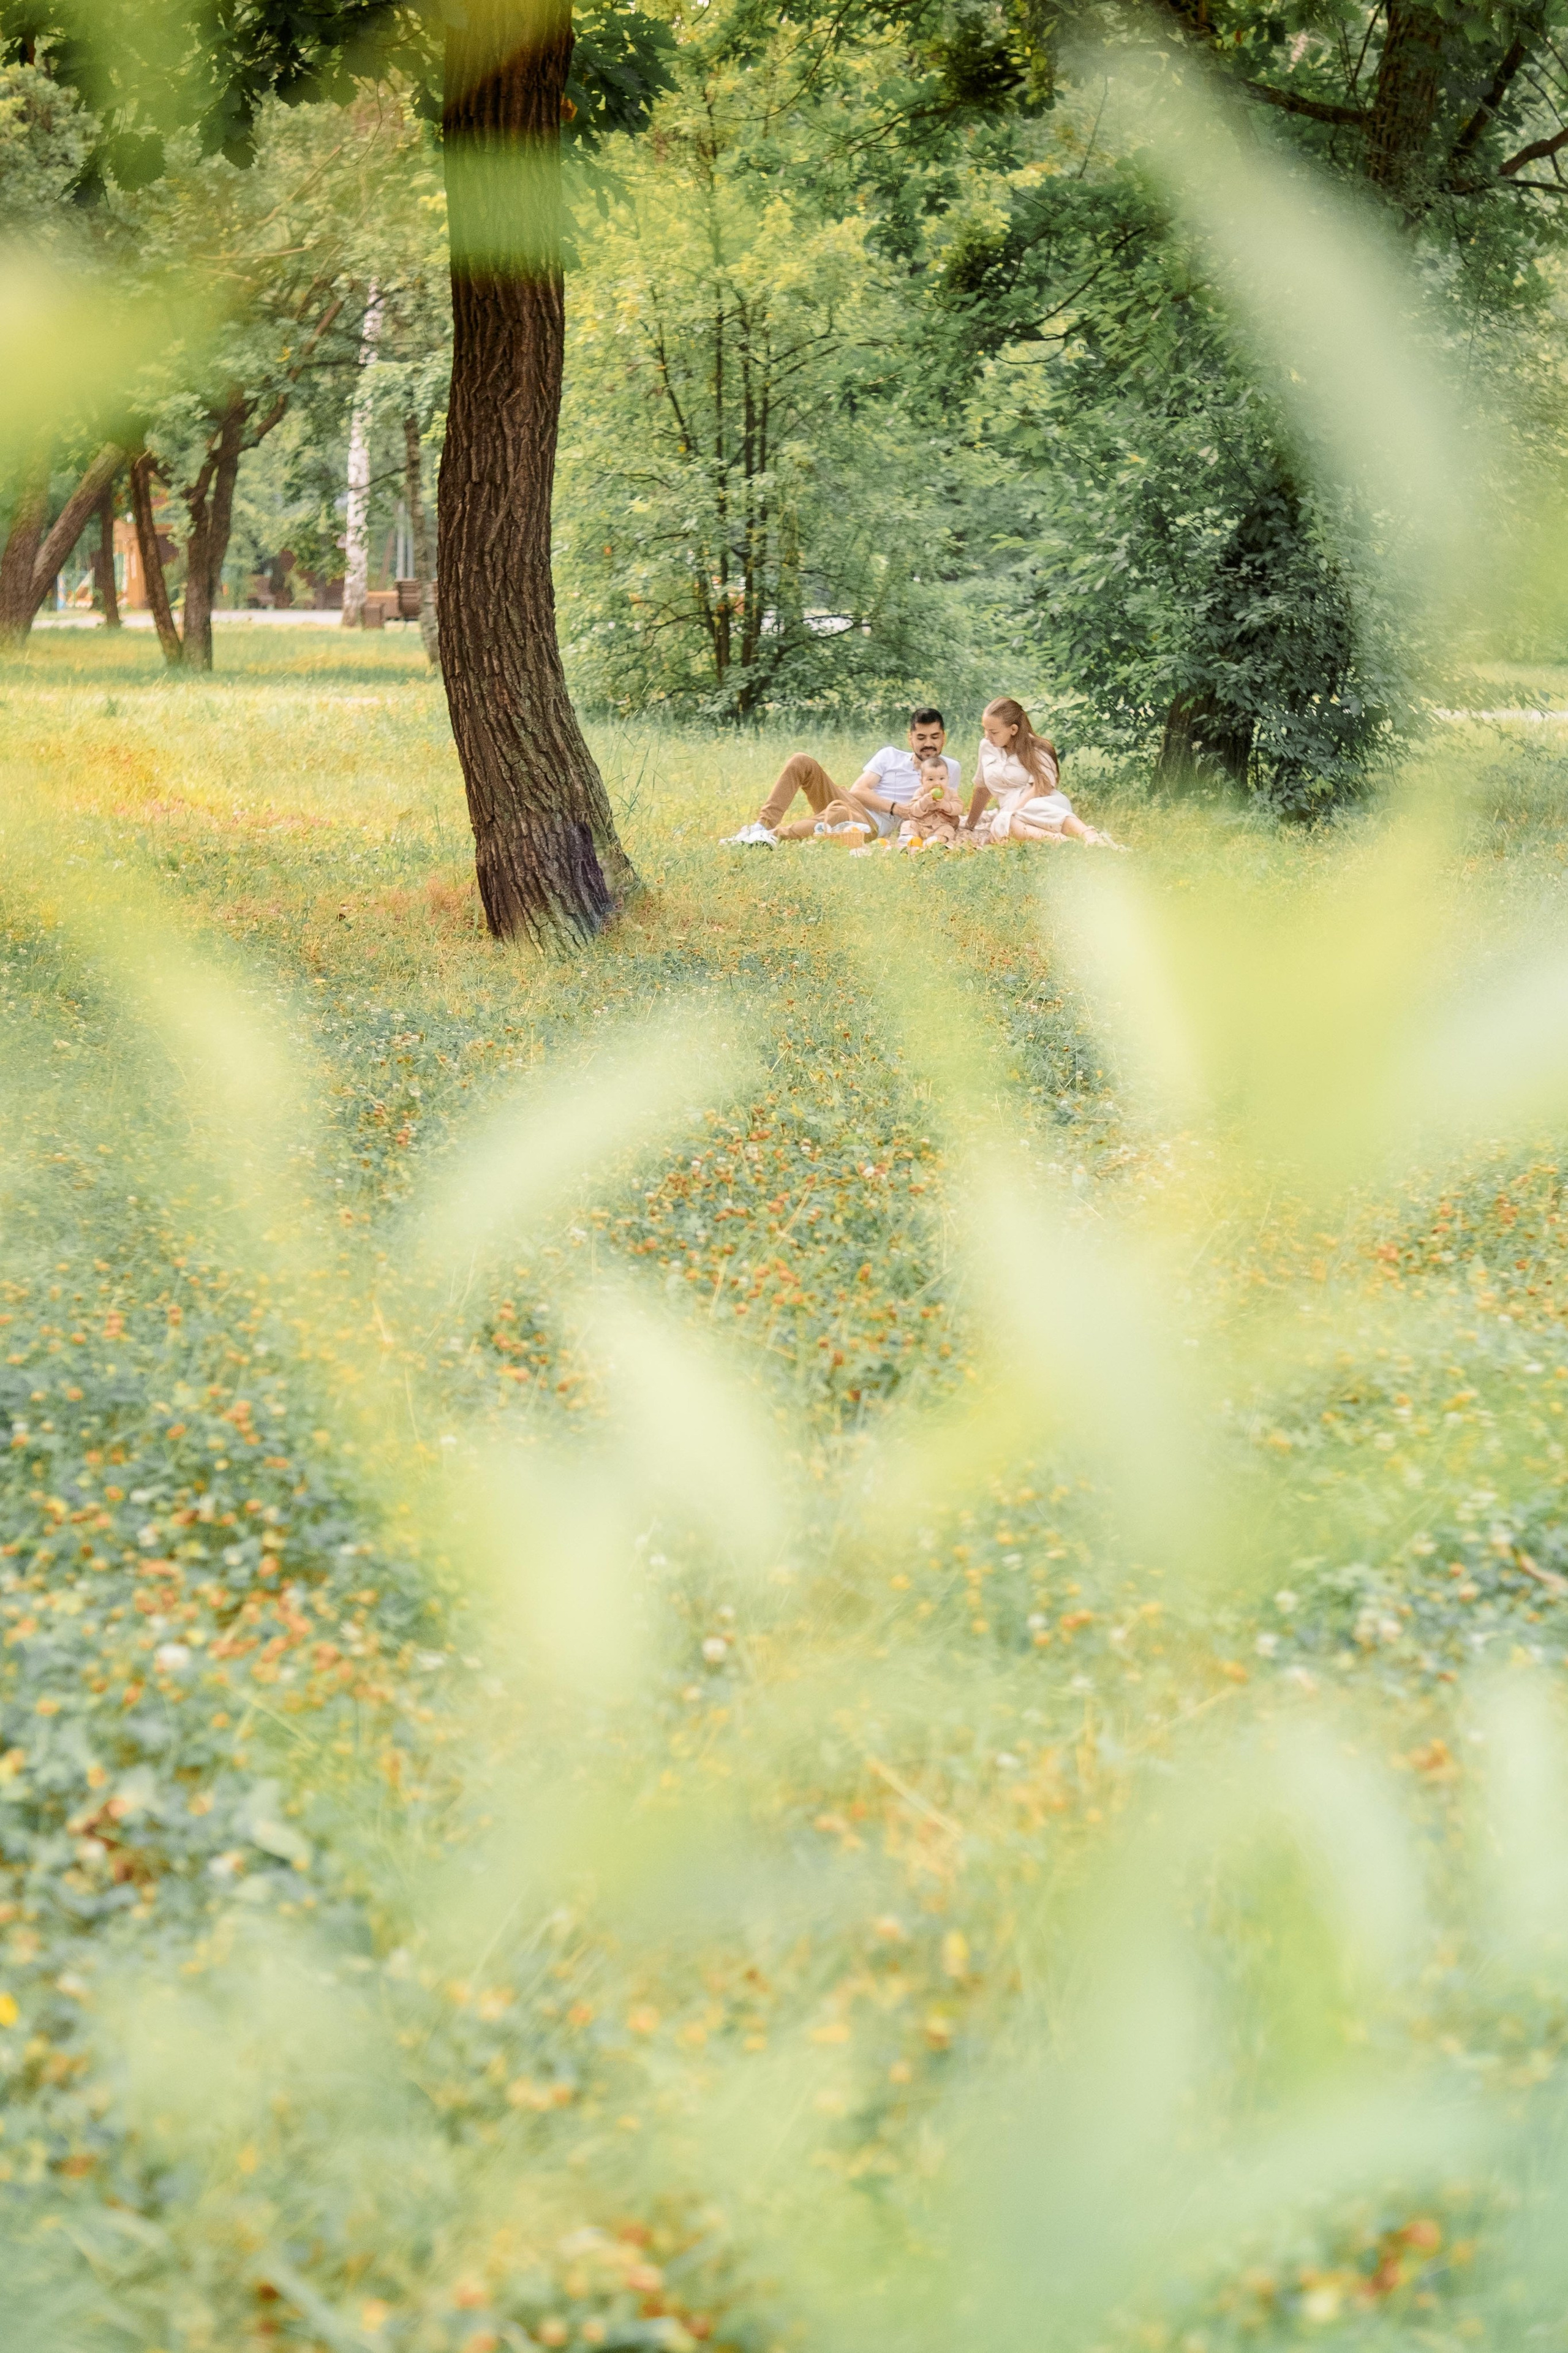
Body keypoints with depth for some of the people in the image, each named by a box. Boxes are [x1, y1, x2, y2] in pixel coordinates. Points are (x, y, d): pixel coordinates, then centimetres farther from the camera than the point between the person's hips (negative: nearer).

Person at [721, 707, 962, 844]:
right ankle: (762, 826, -29)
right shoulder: (891, 755, 17)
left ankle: (772, 836, -51)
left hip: (872, 825, -5)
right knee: (801, 761, -16)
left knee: (839, 813, -43)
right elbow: (858, 791, 6)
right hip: (849, 802, 5)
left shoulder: (950, 769, 11)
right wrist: (896, 808, -10)